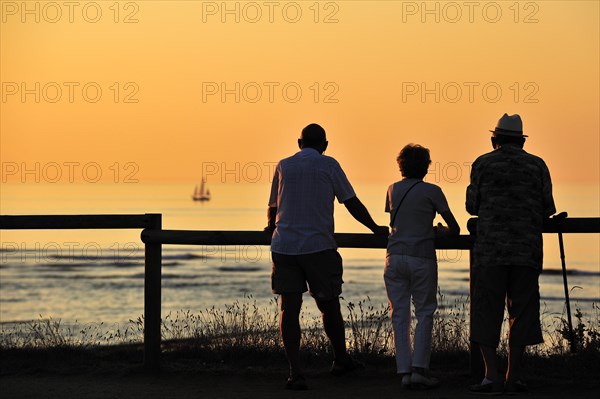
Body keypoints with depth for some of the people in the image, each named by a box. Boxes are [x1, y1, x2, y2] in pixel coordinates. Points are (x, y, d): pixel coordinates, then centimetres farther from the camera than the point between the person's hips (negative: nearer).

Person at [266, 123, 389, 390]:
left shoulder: (284, 166, 12)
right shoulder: (329, 165, 4)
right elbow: (352, 203, 6)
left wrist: (272, 227, 44)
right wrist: (375, 228, 20)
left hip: (284, 246, 2)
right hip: (318, 246, -2)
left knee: (289, 309, -1)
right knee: (328, 305, 14)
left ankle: (295, 372, -10)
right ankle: (340, 360, 32)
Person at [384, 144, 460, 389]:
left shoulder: (393, 190, 10)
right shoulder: (432, 191, -2)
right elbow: (454, 228, 4)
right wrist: (441, 231, 27)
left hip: (395, 256, 3)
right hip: (422, 258, -3)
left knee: (400, 316, 5)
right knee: (424, 314, 4)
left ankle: (404, 371, 0)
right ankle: (419, 369, -6)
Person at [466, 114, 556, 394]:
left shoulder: (482, 164, 4)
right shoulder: (537, 166, 8)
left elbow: (473, 206, 8)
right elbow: (547, 209, 7)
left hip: (490, 248, -1)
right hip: (526, 250, 1)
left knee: (487, 311, 2)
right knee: (521, 313, 7)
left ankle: (492, 377, -6)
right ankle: (512, 378, 4)